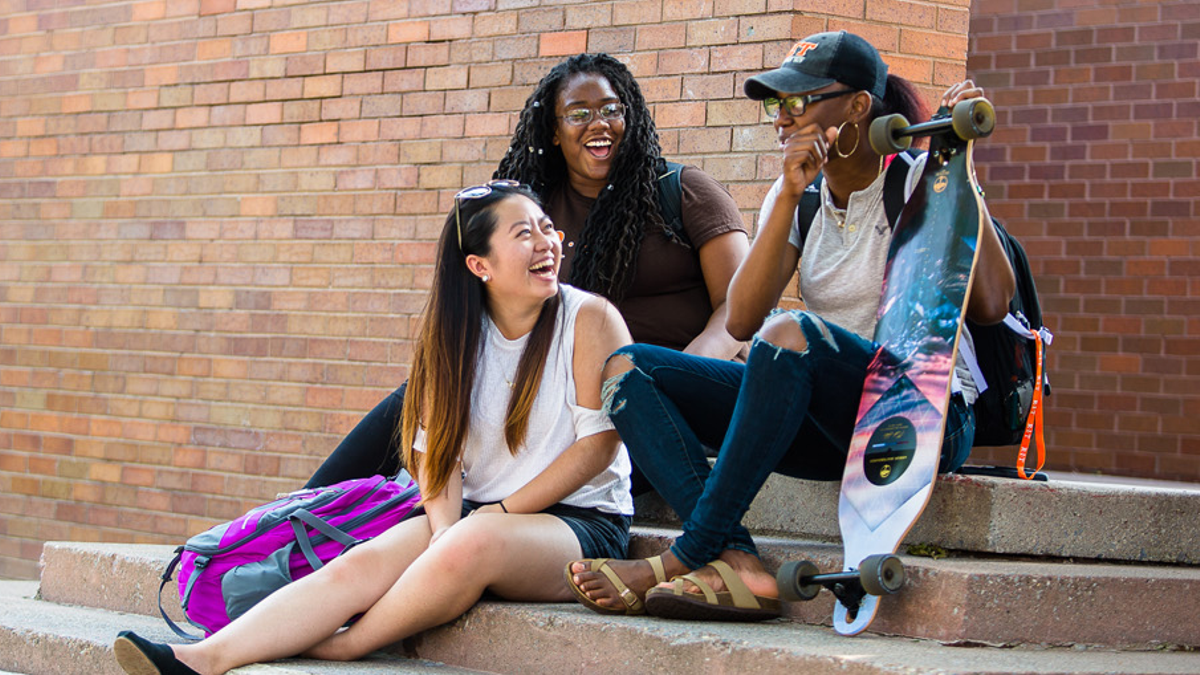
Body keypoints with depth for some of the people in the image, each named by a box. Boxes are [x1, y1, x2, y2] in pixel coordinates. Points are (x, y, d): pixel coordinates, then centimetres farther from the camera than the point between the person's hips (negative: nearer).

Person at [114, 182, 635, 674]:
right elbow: (438, 446, 2)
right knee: (362, 563, -22)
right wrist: (445, 531, -17)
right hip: (476, 514, 4)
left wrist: (500, 513, -12)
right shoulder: (455, 334, 8)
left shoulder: (590, 320, -5)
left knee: (473, 545, -36)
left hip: (583, 523, -4)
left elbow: (598, 446, -9)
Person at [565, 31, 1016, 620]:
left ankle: (687, 557, -29)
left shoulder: (920, 182, -4)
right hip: (826, 425, 7)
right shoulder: (797, 195, 11)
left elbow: (989, 304, -20)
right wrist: (788, 197, -12)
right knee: (626, 369, -9)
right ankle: (734, 563, -32)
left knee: (791, 334, -36)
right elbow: (742, 322, -4)